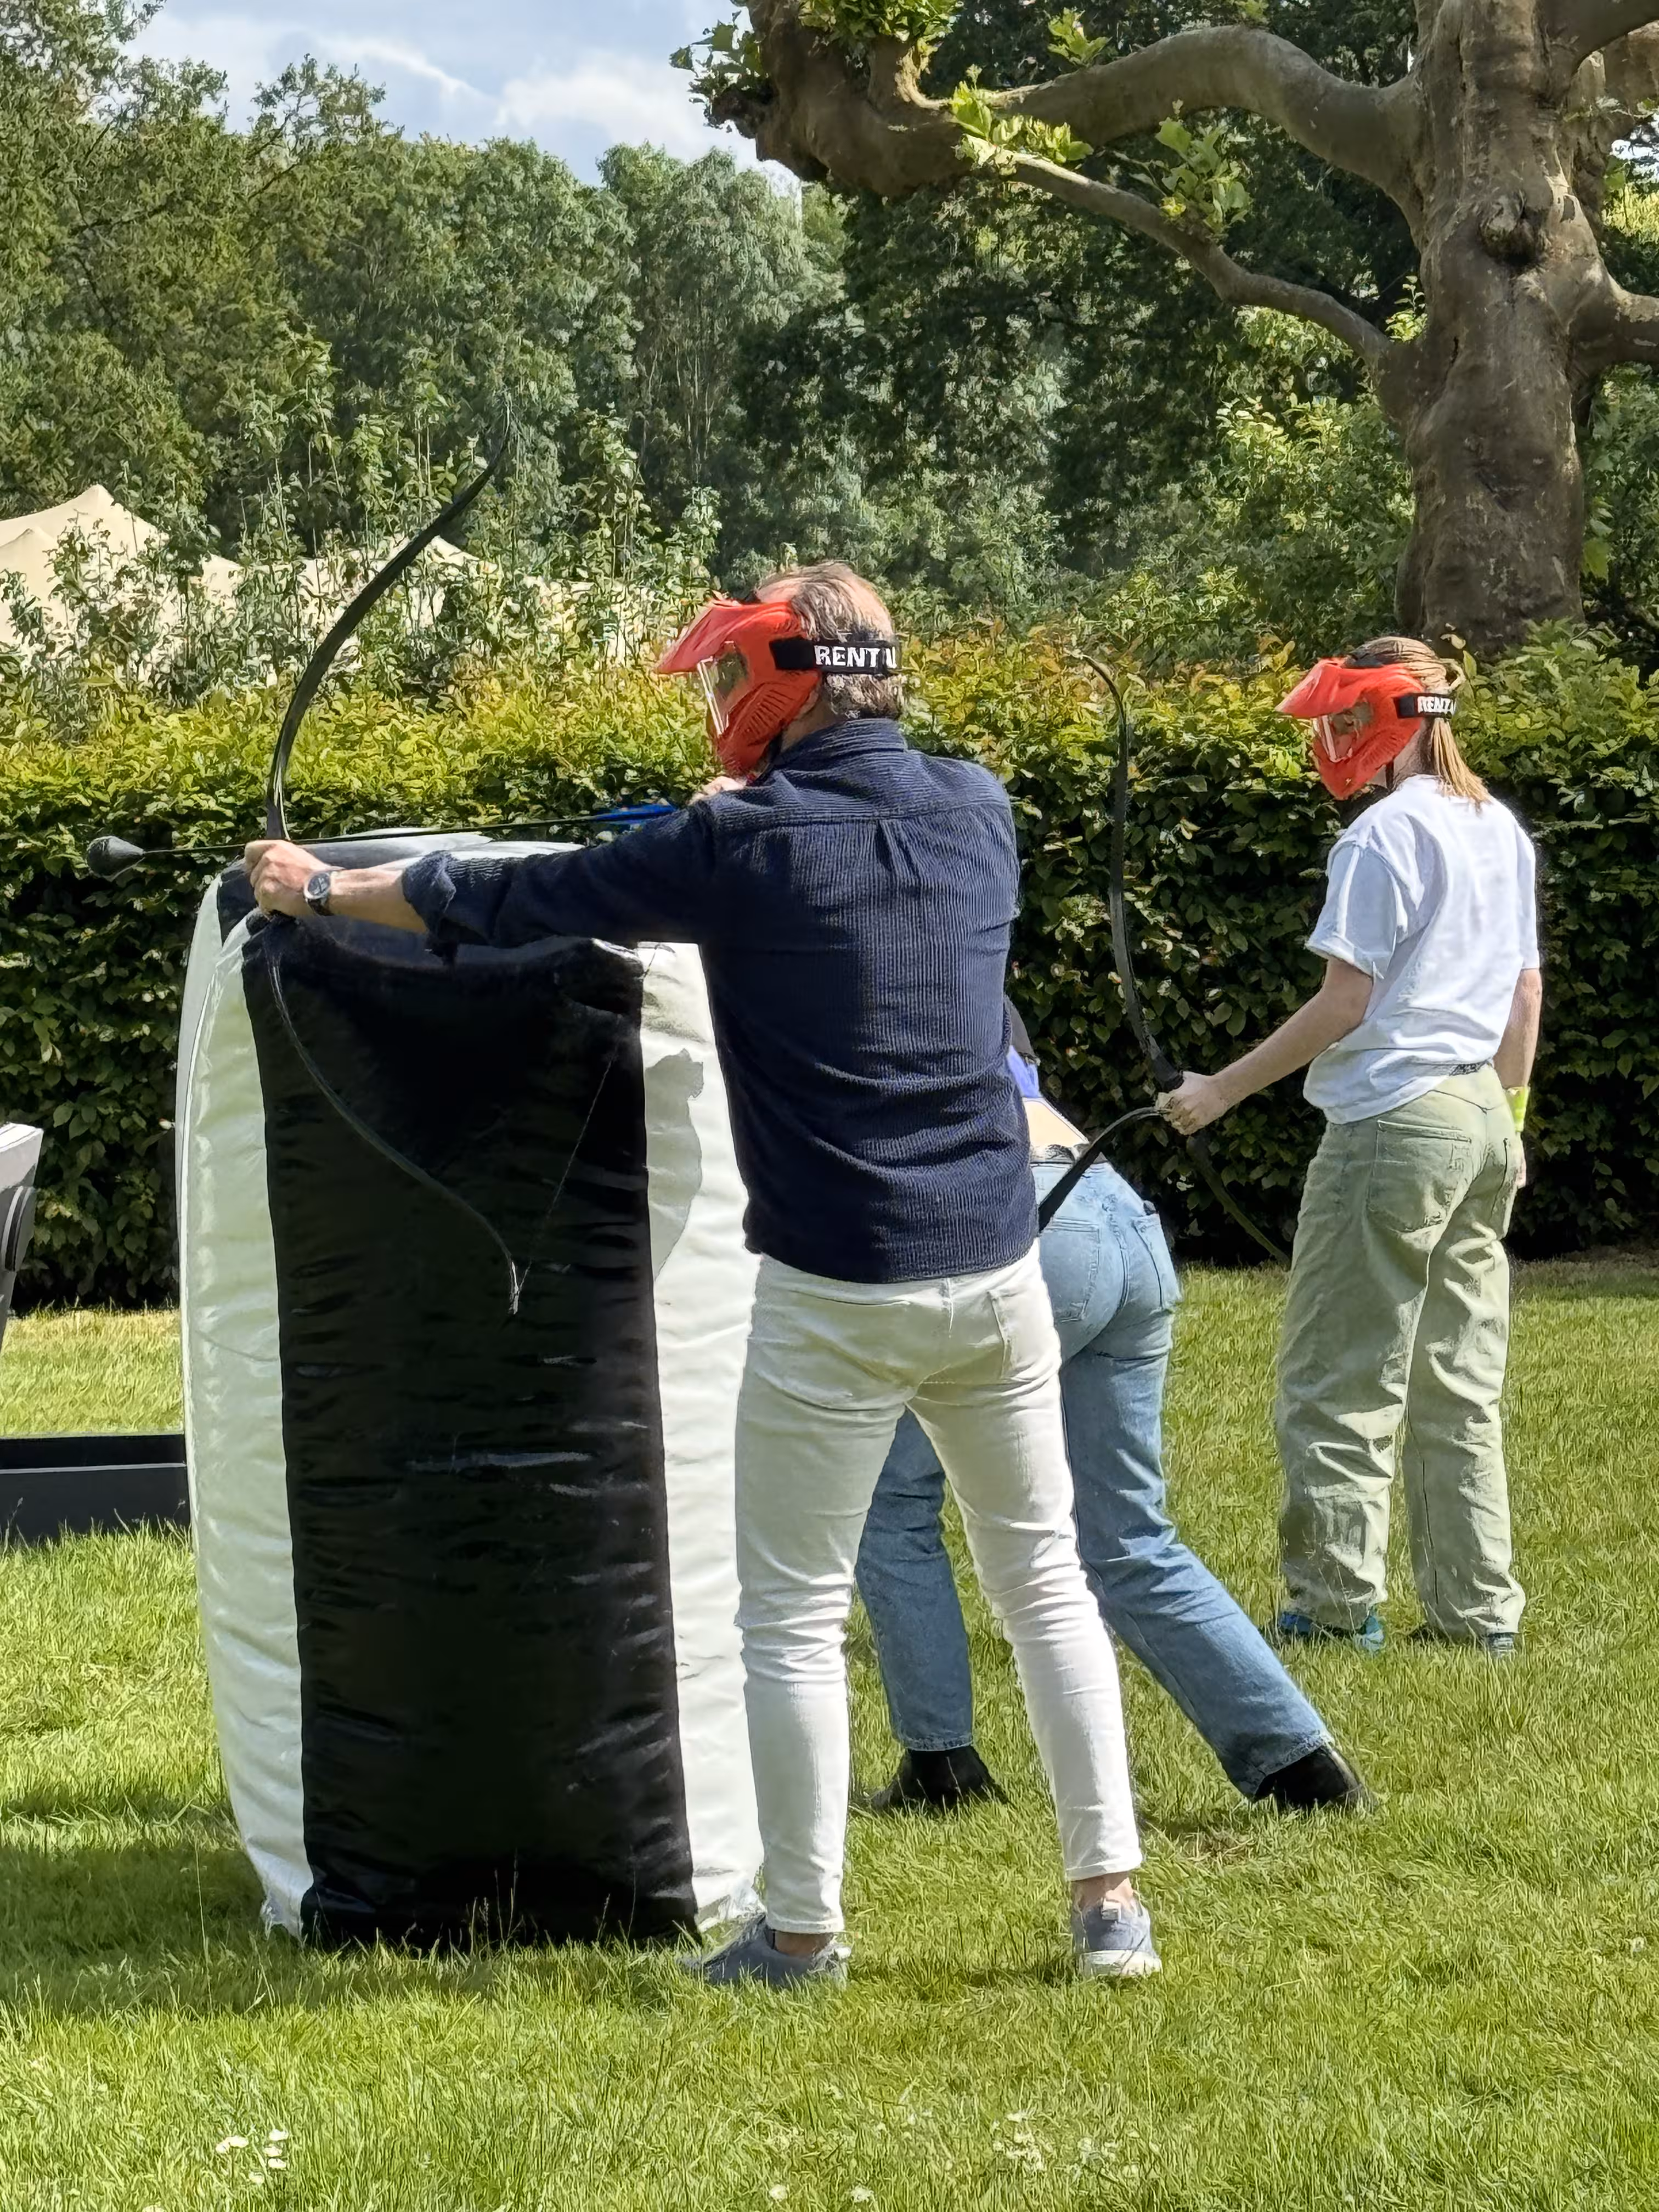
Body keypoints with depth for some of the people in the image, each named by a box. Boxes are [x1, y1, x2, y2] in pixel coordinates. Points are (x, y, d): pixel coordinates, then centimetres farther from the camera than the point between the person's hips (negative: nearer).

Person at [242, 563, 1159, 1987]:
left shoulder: (745, 846, -10)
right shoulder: (976, 813, 3)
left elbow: (507, 900, 0)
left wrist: (324, 889, 13)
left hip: (835, 1295, -5)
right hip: (998, 1271, 5)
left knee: (794, 1613, 7)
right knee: (1043, 1573, 14)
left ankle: (804, 1929, 11)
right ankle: (1111, 1901, 13)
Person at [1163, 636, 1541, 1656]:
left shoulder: (1386, 835, -13)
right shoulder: (1503, 831, 11)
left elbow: (1345, 1001, -15)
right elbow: (1526, 995, 15)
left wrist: (1223, 1090, -10)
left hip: (1392, 1122, -8)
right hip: (1481, 1117, 8)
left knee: (1338, 1379, 0)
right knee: (1459, 1382, 11)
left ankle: (1338, 1601, 0)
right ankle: (1479, 1608, 11)